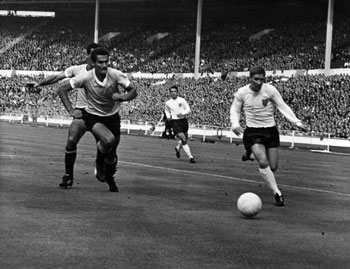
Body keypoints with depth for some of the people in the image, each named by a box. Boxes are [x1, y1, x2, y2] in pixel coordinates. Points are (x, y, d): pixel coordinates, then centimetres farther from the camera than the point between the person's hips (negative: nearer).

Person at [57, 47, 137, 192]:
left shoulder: (116, 75, -17)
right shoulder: (86, 78, -20)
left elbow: (133, 91, -9)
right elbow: (62, 89, -11)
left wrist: (122, 97, -30)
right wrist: (71, 111, -16)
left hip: (112, 117, 3)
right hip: (93, 116, -2)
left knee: (112, 154, 6)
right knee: (109, 140, -33)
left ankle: (110, 180, 36)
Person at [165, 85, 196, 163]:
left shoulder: (182, 100, 1)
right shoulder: (167, 103, 4)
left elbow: (188, 110, 0)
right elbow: (167, 111, 24)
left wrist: (183, 113, -19)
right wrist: (168, 117, 4)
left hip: (183, 120, 3)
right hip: (175, 122, -2)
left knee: (185, 138, 16)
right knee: (183, 139, -15)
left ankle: (178, 148, 48)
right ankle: (190, 157, -16)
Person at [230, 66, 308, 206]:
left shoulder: (270, 90, -8)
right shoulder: (242, 92, -6)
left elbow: (283, 107, -5)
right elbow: (235, 110, 8)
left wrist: (297, 122, -14)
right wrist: (235, 124, -11)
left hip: (270, 131, 2)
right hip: (253, 132, -2)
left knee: (273, 167, 3)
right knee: (263, 162, -22)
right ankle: (277, 193, -12)